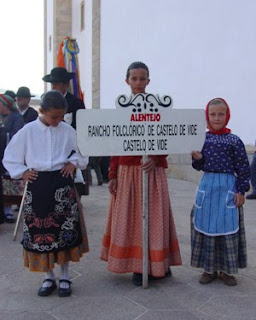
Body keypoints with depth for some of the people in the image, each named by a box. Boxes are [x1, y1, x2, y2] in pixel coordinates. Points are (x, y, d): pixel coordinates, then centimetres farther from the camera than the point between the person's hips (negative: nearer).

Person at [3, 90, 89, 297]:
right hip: (37, 186, 0)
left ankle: (64, 278, 20)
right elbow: (10, 157, 6)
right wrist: (22, 171, -4)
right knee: (39, 232, 6)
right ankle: (49, 278, 22)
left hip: (62, 185, 0)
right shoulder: (28, 131, -2)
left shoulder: (68, 131, 0)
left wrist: (74, 162, -4)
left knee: (65, 232, 4)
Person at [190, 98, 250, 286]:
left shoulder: (234, 141, -3)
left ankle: (226, 270, 18)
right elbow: (200, 166, 10)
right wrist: (197, 158, -11)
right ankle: (209, 268, 21)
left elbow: (243, 168, -2)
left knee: (228, 227, 2)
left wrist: (241, 191, -6)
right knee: (206, 226, 6)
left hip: (228, 187, -2)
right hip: (207, 186, 2)